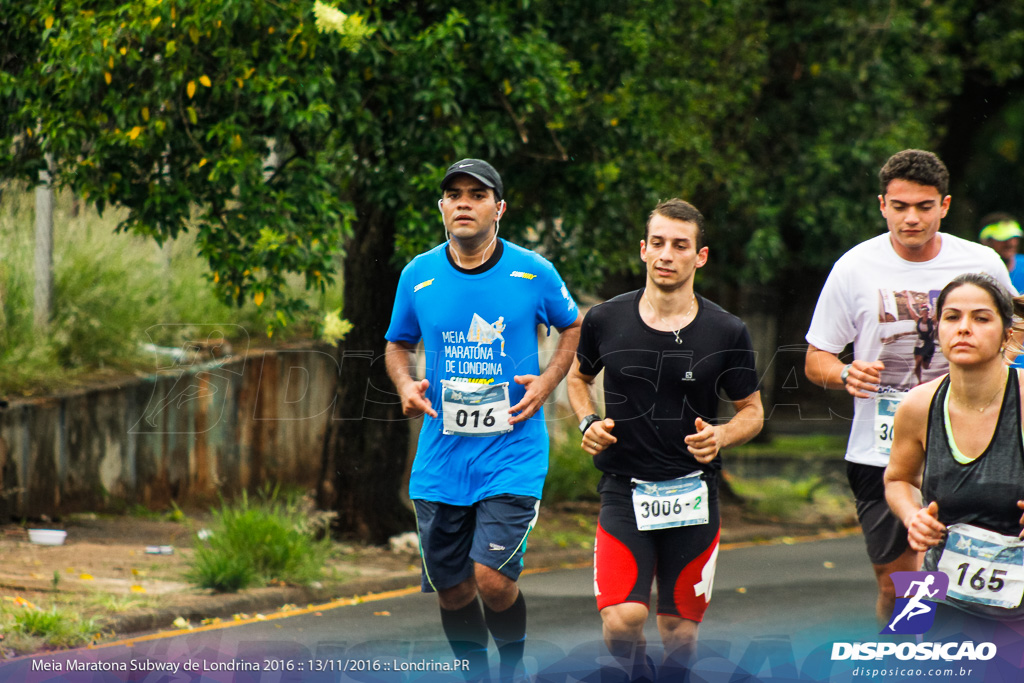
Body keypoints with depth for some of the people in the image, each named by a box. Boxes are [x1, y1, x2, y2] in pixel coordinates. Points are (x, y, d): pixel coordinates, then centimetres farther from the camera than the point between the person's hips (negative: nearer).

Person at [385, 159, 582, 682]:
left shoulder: (534, 273, -3)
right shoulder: (418, 275, 2)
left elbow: (573, 327, 14)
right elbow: (398, 344, 18)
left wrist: (546, 382, -2)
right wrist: (406, 386, -3)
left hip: (513, 453, -3)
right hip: (441, 456, 3)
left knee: (492, 579, -15)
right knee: (451, 590, 7)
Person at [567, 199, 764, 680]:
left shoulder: (727, 333, -3)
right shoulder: (605, 321, -1)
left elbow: (752, 411, 9)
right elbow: (578, 376, 20)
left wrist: (721, 437, -12)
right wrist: (588, 422, 0)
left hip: (693, 492, 1)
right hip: (624, 491, -1)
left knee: (679, 632, 4)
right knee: (621, 623, -18)